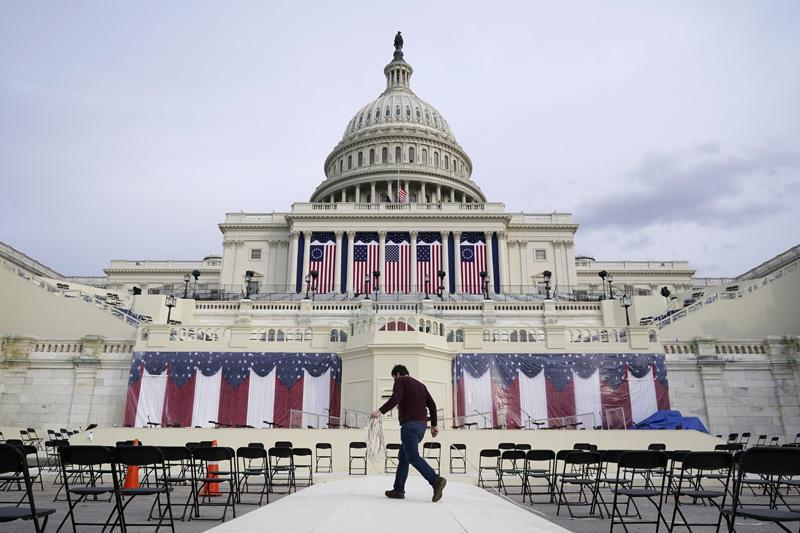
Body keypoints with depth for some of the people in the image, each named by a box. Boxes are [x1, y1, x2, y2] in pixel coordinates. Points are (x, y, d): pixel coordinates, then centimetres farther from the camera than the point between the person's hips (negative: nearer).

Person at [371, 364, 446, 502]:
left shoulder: (400, 381, 3)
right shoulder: (420, 385, 24)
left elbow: (395, 398, -16)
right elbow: (432, 404, 18)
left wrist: (380, 411, -23)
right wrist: (434, 425, 20)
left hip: (409, 424, -8)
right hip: (422, 425, 8)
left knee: (413, 457, -15)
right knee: (403, 457, 15)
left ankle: (436, 481, -29)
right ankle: (398, 490, 14)